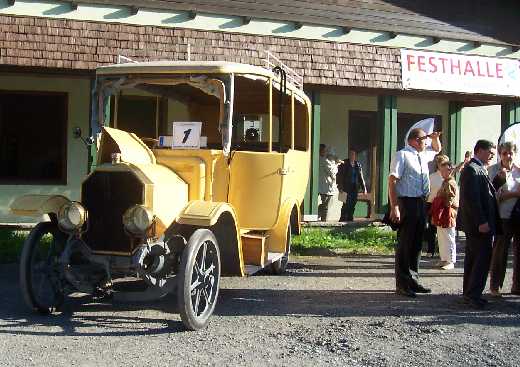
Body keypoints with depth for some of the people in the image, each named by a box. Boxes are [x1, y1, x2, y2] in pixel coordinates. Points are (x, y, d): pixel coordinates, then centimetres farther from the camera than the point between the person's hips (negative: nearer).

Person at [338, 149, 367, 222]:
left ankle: (350, 218, 9)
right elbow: (340, 176, -3)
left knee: (352, 205, 3)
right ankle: (343, 219, -3)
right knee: (346, 204, -9)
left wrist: (364, 188, 14)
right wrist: (340, 187, -11)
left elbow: (361, 177, 17)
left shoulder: (358, 165, 13)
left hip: (355, 188, 4)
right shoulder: (344, 164, 1)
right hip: (346, 188, -4)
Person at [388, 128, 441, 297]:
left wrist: (435, 138, 15)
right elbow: (392, 181, -16)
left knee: (416, 244, 14)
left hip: (420, 203, 9)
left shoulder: (423, 155, 15)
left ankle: (413, 281, 24)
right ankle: (402, 285, 5)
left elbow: (437, 149, 38)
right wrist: (394, 207, -23)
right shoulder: (402, 155, -10)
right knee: (404, 244, -3)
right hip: (406, 203, -9)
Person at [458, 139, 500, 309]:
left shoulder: (478, 169, 18)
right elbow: (471, 198, -22)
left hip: (477, 225, 11)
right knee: (483, 258, -9)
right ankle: (473, 295, -7)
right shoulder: (472, 169, -14)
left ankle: (469, 294, 21)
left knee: (473, 259, 14)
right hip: (479, 225, -11)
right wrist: (482, 222, -23)